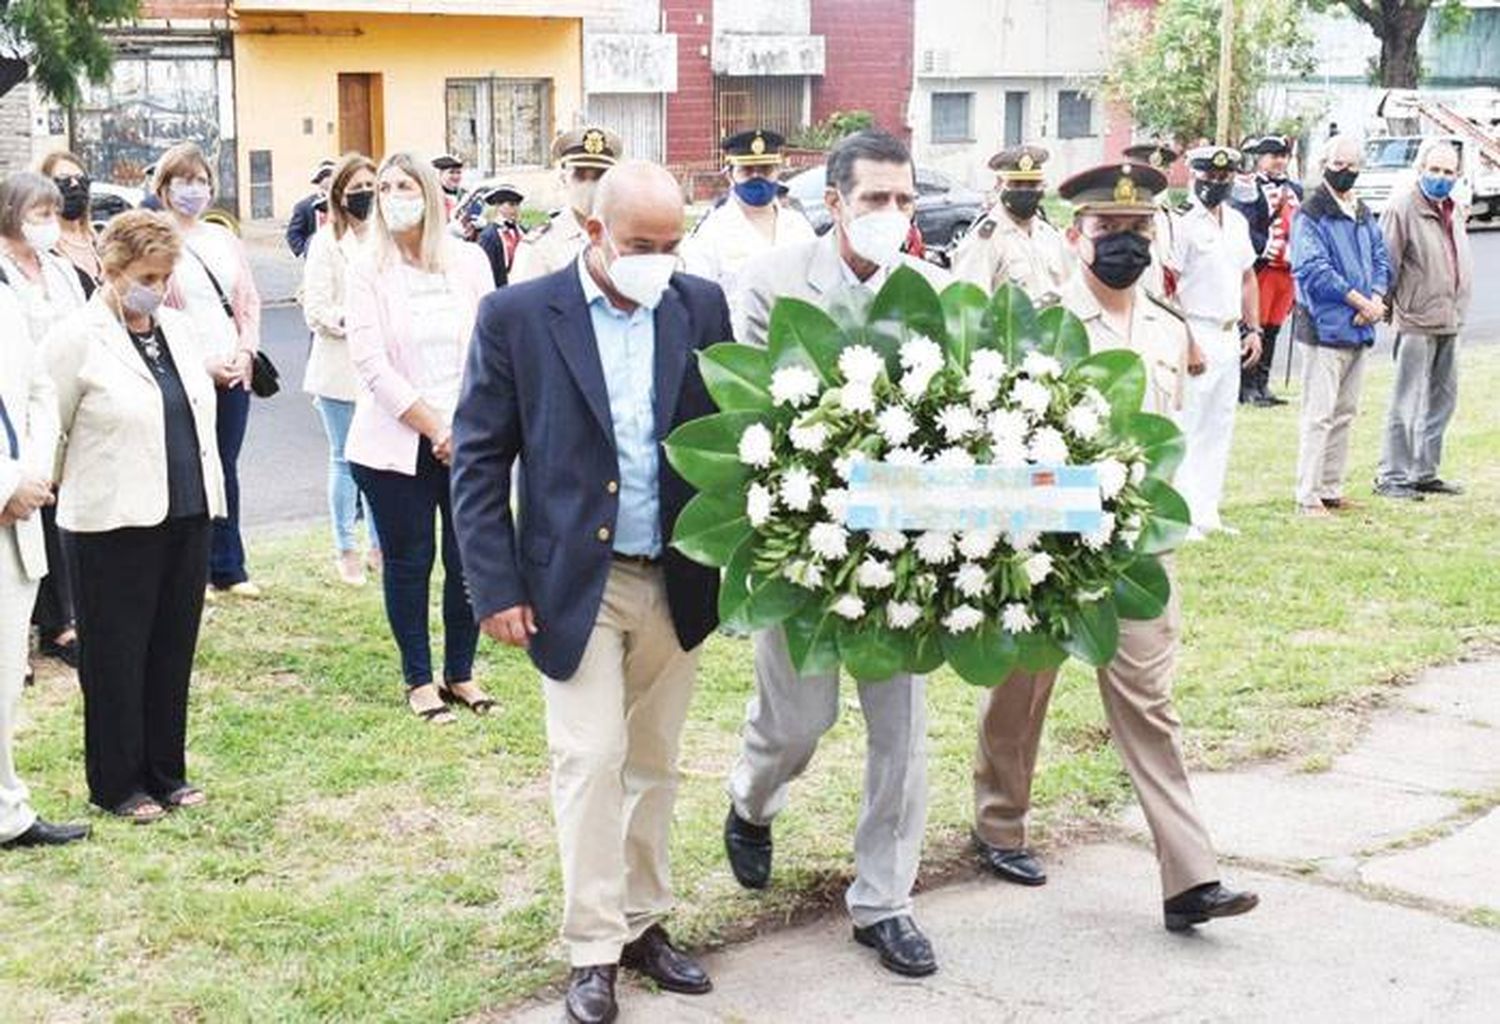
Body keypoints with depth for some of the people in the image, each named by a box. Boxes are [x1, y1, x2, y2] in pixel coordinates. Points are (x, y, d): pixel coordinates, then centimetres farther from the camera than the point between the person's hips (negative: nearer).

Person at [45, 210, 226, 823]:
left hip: (186, 515, 6)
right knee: (116, 657, 4)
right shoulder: (78, 338, -9)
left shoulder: (179, 330, 11)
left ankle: (165, 771, 24)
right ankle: (116, 784, 16)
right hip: (113, 522, -6)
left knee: (174, 651, 12)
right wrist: (52, 486, 5)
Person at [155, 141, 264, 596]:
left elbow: (249, 300, 16)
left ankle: (228, 568, 16)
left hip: (234, 371, 5)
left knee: (226, 468, 9)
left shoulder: (224, 239, 14)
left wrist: (246, 350, 1)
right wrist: (203, 363, -12)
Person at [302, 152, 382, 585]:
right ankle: (346, 550, 14)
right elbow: (316, 309, -7)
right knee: (345, 460, 5)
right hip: (341, 367, -3)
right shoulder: (327, 242, -3)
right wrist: (353, 321, -19)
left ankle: (379, 544, 21)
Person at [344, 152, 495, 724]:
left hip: (469, 441, 2)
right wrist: (435, 428, -11)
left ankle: (460, 672, 20)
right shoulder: (368, 271, -2)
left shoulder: (468, 262, 4)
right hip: (396, 445, -2)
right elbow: (372, 365, -9)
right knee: (408, 562, 5)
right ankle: (419, 680, 18)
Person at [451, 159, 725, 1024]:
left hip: (677, 582, 3)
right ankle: (594, 951, 7)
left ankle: (645, 923, 27)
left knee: (655, 763, 13)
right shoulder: (519, 316, -6)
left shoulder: (702, 307, 1)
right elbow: (480, 460, -4)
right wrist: (496, 587, -8)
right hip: (576, 584, -3)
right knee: (591, 762, -4)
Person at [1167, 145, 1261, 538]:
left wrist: (1253, 329, 16)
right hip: (1196, 333, -8)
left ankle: (1207, 512, 17)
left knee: (1220, 428, 11)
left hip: (1229, 336, 8)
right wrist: (1185, 343, -19)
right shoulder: (1183, 223, -11)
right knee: (1187, 427, -8)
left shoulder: (1237, 222, 14)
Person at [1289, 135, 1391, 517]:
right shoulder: (1310, 216, -8)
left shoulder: (1364, 215, 16)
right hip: (1325, 326, -8)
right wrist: (1360, 301, -14)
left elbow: (1381, 259, 16)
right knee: (1318, 414, -8)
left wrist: (1377, 298, -5)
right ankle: (1308, 496, -5)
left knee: (1344, 414, 12)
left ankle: (1331, 490, 19)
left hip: (1359, 328, 8)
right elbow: (1314, 270, -16)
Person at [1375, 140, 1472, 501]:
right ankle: (1392, 477, 2)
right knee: (1407, 403, -5)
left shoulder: (1454, 211, 15)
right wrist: (1386, 306, -15)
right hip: (1417, 321, -9)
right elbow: (1387, 263, -13)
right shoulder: (1403, 207, -11)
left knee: (1442, 399, 14)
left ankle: (1424, 473, 23)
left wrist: (1458, 309, 19)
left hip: (1449, 321, 9)